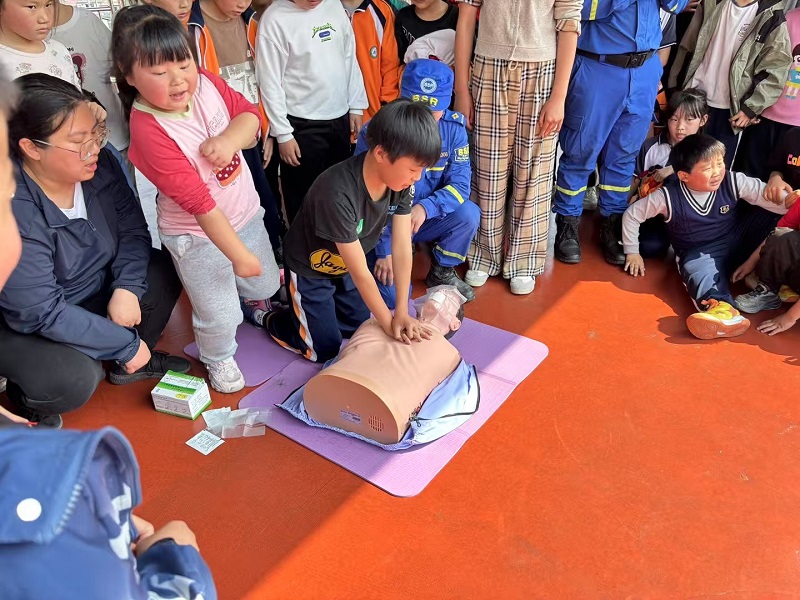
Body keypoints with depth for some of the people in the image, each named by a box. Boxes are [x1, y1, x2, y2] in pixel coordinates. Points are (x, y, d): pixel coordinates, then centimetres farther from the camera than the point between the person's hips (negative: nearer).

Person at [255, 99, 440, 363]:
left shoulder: (399, 179, -21)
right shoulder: (338, 193, -41)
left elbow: (402, 247, -17)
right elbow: (360, 273, -32)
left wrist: (402, 312, -19)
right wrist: (388, 323, -22)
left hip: (345, 266, 7)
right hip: (310, 269, -6)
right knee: (325, 350, 5)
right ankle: (265, 316, 26)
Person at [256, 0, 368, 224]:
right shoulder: (275, 19, -13)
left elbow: (350, 58, 11)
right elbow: (270, 82, -12)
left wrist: (356, 106, 9)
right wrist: (282, 133, -12)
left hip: (340, 117, 6)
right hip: (302, 125, -6)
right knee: (303, 195, 6)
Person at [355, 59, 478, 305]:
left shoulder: (453, 128, -10)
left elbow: (460, 184, -12)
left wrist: (425, 207, -31)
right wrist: (385, 250, -18)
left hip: (425, 218, 4)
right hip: (383, 224, -3)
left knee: (468, 214, -25)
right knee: (394, 296, -19)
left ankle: (441, 273, 2)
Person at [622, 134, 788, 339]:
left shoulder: (733, 182, -10)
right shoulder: (668, 196, -17)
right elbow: (632, 214, -7)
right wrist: (632, 252, -1)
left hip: (737, 241, 4)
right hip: (698, 253, -3)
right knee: (700, 268, -39)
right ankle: (723, 308, -67)